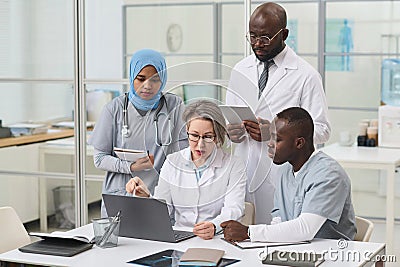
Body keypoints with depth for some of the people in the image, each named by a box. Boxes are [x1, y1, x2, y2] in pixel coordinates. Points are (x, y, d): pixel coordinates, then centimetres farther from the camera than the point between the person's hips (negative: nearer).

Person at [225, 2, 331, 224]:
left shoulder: (305, 75, -2)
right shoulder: (240, 70, 13)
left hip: (282, 175, -4)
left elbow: (321, 130, -4)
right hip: (243, 171, 4)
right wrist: (230, 130, -4)